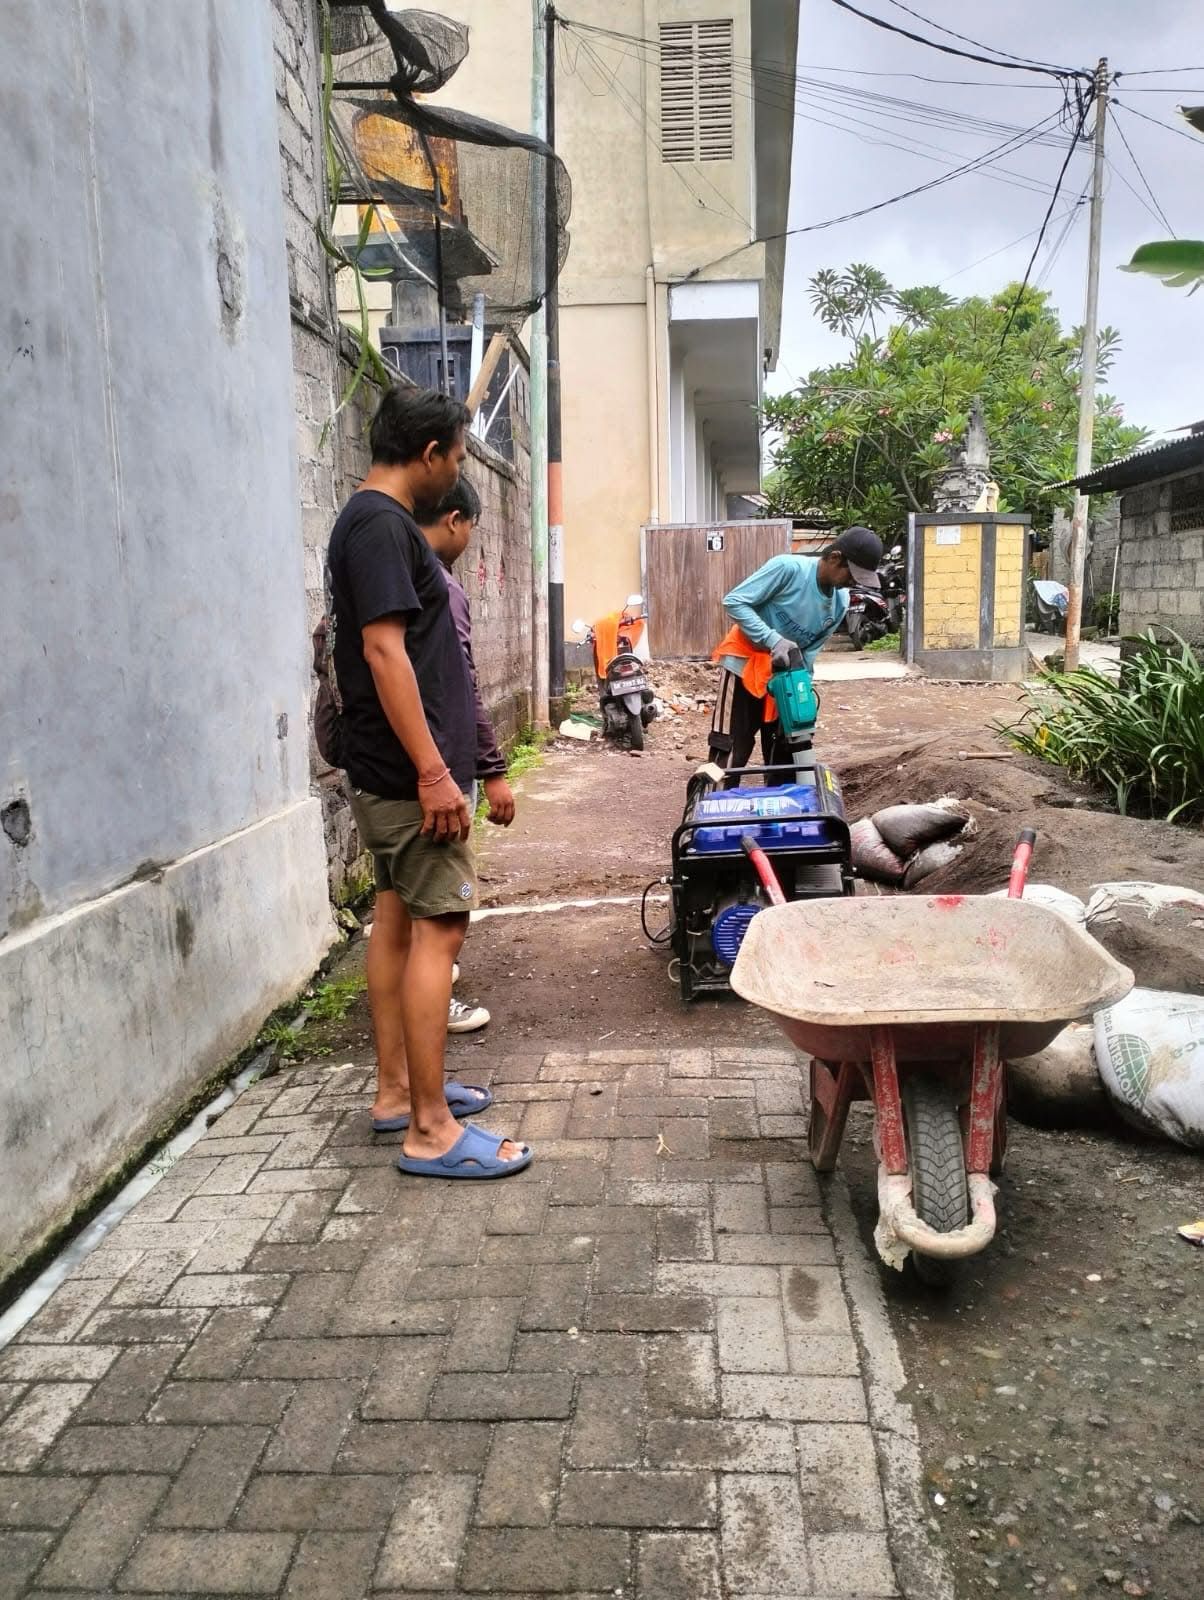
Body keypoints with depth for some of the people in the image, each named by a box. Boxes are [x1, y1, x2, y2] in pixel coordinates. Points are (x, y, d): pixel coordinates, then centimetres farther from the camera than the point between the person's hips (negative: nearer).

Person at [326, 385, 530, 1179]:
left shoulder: (375, 520, 16)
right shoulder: (382, 524, -15)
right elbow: (384, 650, -23)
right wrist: (433, 771, -25)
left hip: (390, 773, 11)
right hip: (411, 771, -11)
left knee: (399, 918, 14)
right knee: (439, 930, -8)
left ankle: (398, 1089, 25)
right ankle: (431, 1130, -1)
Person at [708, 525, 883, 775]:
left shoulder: (840, 602, -3)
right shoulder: (789, 568, -22)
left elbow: (810, 649, 3)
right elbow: (733, 601, -22)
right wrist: (773, 640, -28)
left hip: (784, 674, 6)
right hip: (745, 663, -6)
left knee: (783, 755, 10)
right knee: (729, 754, -9)